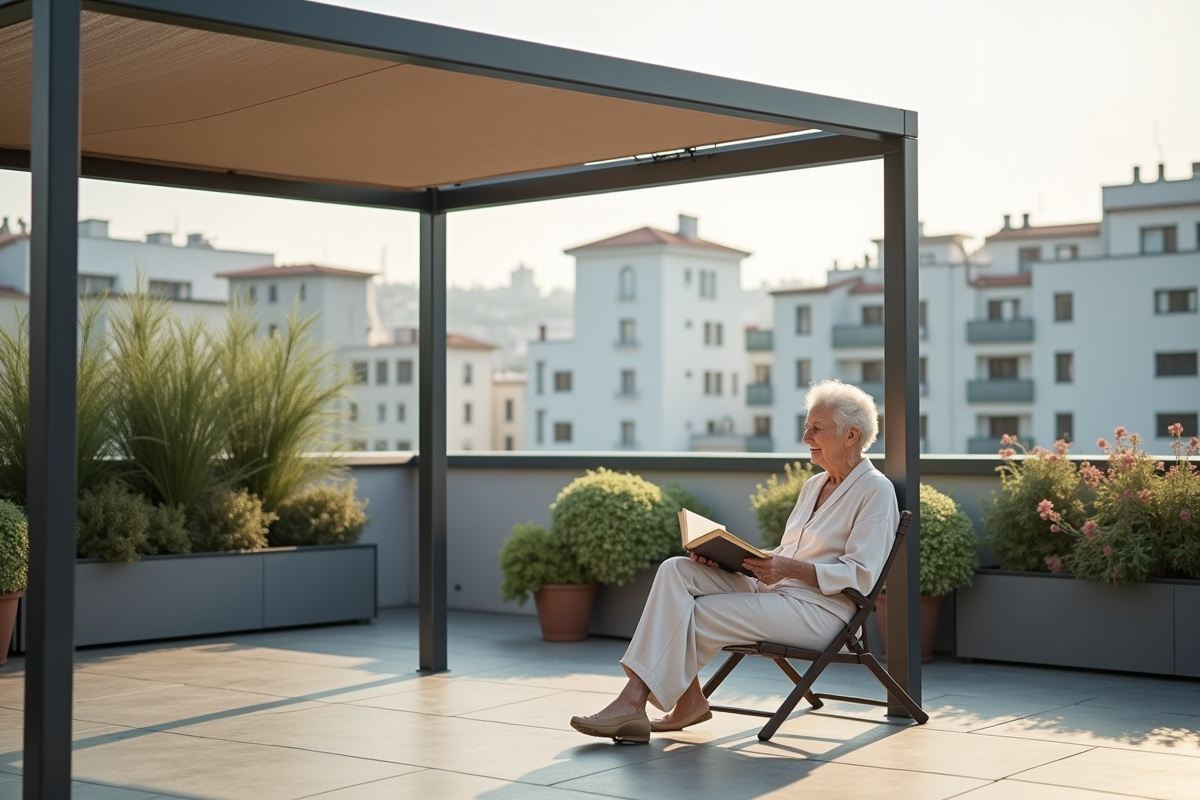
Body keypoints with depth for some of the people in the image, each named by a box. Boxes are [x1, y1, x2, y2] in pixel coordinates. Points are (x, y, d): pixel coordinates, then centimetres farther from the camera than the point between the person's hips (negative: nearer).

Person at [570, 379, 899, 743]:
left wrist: (791, 569, -26)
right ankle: (688, 700, -20)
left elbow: (860, 575, -15)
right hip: (771, 589, 8)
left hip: (818, 609, -8)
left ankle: (635, 699, -8)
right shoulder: (814, 485, 19)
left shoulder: (876, 491, -7)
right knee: (676, 570, -13)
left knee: (696, 615, -21)